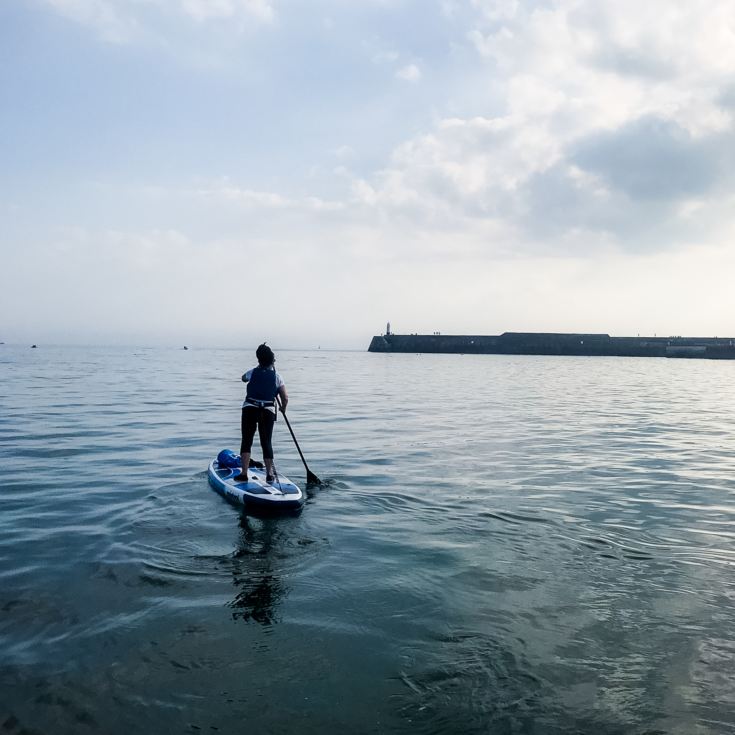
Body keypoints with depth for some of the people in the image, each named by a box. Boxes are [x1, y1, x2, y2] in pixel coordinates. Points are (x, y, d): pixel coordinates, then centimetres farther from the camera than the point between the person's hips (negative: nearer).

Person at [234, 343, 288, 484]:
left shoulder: (253, 372, 1)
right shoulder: (277, 377, 1)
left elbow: (244, 378, 26)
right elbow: (285, 398, 0)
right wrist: (283, 408, 22)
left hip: (249, 409, -1)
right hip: (268, 411, 1)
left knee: (246, 441, 4)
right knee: (267, 442, 10)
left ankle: (244, 473, -2)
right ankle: (269, 474, 13)